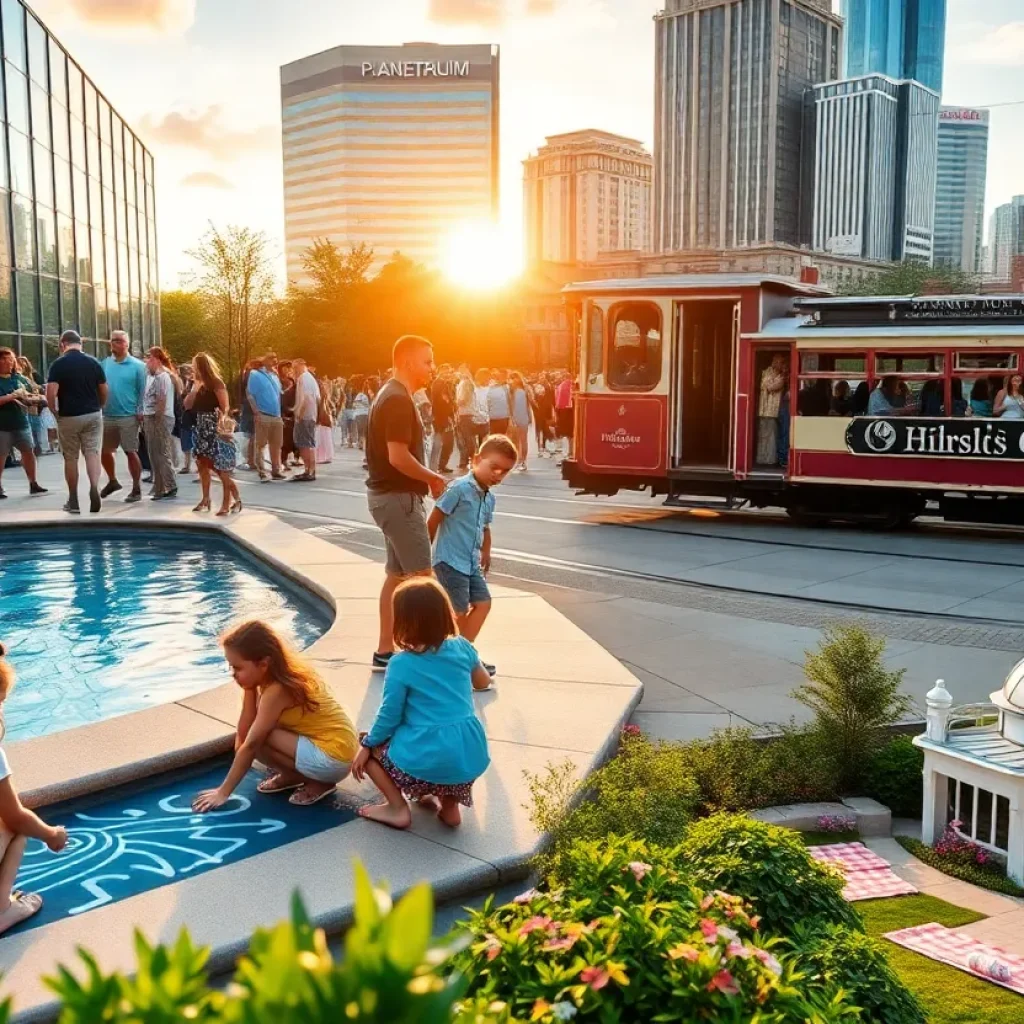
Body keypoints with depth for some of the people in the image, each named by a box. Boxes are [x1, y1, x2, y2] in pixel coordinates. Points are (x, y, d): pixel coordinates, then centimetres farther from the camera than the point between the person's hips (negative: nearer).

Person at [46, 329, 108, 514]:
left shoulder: (58, 364, -9)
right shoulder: (94, 362, 1)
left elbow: (51, 393, -17)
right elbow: (105, 391, 4)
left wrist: (54, 411, 0)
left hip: (68, 417, -2)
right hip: (93, 415, 2)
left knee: (70, 458, 8)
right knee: (92, 453, 2)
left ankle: (73, 501, 14)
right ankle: (94, 488, -23)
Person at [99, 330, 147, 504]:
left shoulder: (138, 365, -5)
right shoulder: (105, 364, 6)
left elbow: (143, 391, -5)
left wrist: (140, 412, -13)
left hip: (128, 416, -5)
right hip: (107, 415, 5)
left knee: (131, 452, -2)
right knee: (104, 451, 14)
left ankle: (136, 489, 7)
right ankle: (112, 481, 35)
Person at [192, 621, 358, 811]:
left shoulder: (277, 690, -20)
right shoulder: (287, 674, 6)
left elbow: (250, 745, -18)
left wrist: (223, 792, -12)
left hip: (331, 759, -9)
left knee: (257, 740, -17)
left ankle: (317, 782, -3)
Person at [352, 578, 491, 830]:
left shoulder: (401, 664, -7)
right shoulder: (462, 647, 5)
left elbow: (389, 716, -1)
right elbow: (483, 682, 23)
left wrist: (367, 745, 14)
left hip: (426, 762, -4)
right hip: (471, 758, 5)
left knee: (371, 748, 22)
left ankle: (397, 808, 8)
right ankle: (450, 805, 23)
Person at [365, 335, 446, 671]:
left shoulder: (392, 395, 15)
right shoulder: (398, 400, -18)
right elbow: (398, 457, -25)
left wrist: (427, 479, 8)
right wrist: (433, 478, -11)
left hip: (390, 494, 10)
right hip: (397, 496, -10)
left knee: (396, 574, 13)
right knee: (420, 576, -6)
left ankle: (385, 651, 18)